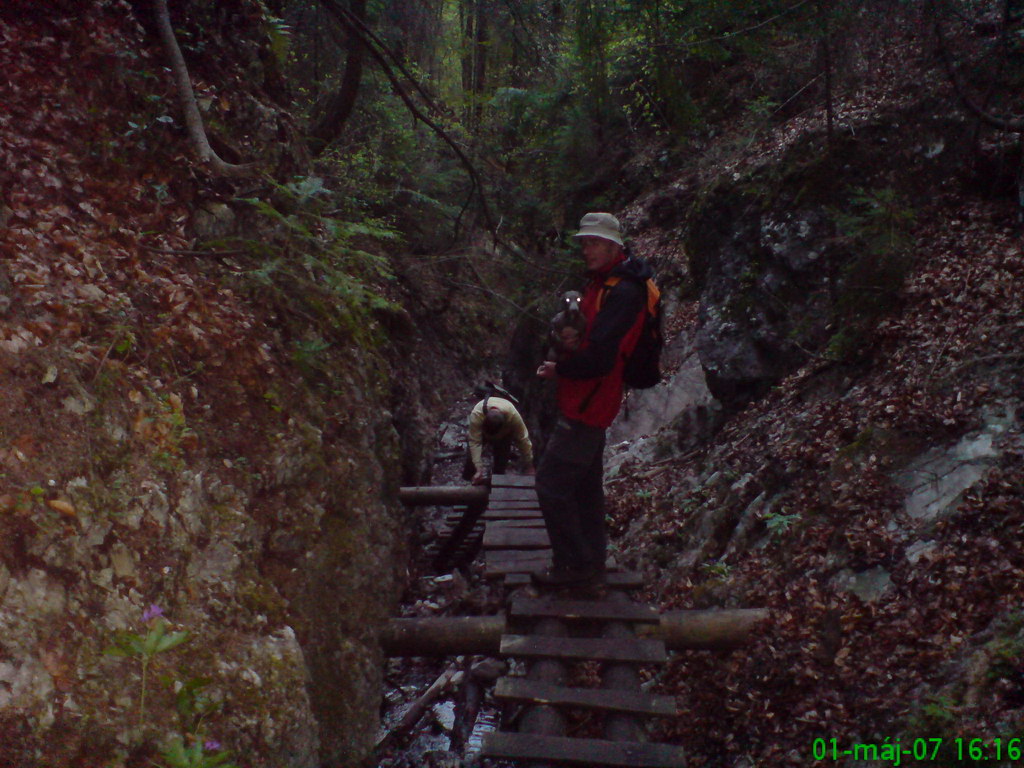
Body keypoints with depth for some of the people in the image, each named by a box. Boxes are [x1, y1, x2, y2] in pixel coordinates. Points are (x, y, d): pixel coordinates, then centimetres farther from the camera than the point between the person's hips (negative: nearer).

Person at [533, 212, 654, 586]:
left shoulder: (622, 292, -20)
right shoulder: (601, 283, 13)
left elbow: (599, 358, -27)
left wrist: (560, 370, -12)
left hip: (588, 405, -10)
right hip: (587, 402, 10)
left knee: (551, 482, -7)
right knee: (585, 485, 17)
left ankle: (575, 564, 2)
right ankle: (591, 561, 29)